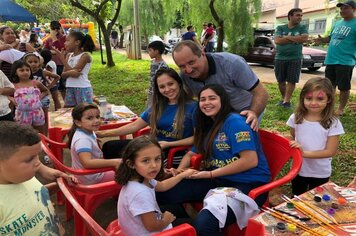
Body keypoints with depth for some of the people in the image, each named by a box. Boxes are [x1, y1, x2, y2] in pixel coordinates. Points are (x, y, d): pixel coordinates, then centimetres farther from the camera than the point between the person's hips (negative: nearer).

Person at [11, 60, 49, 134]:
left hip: (37, 112, 1)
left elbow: (46, 91, 16)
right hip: (22, 114, -1)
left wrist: (40, 97, 1)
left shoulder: (36, 83, 0)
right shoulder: (14, 86, -4)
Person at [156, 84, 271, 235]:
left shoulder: (235, 121, -11)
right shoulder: (207, 126, 15)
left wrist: (210, 174, -15)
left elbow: (251, 160, -19)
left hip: (249, 185, -7)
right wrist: (178, 171, 1)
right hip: (220, 181, 7)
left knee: (204, 223, -33)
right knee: (163, 194, -8)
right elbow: (191, 154, 23)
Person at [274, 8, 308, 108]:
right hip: (280, 58, 1)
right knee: (281, 81, 6)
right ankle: (283, 98, 22)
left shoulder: (302, 27, 5)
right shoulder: (280, 28, 5)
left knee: (291, 80, -5)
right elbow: (277, 40, -11)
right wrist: (295, 39, -10)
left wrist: (287, 37, -9)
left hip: (295, 58, -1)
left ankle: (286, 101, 0)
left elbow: (304, 38, -13)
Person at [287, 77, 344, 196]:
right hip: (298, 169, 2)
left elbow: (330, 151, -18)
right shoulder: (296, 118, -12)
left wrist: (305, 153, -26)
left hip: (320, 173, -2)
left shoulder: (332, 123, -19)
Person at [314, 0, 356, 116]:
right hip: (330, 60, 7)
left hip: (345, 61, -7)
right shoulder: (338, 23, 15)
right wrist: (322, 39, 5)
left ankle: (341, 109, 14)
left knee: (344, 87, 3)